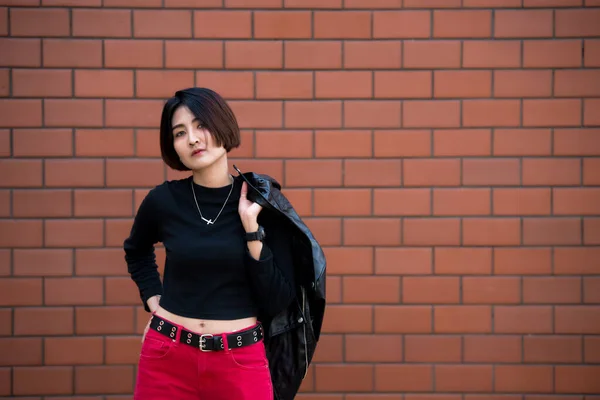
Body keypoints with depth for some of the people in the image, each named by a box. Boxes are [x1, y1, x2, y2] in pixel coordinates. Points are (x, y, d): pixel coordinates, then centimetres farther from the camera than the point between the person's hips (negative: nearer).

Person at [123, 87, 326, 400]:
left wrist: (251, 227, -14)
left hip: (241, 362, -1)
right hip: (166, 358, 1)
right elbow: (136, 251, 19)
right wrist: (152, 299, 6)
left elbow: (278, 302, -9)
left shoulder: (263, 203, -6)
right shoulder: (163, 200, -3)